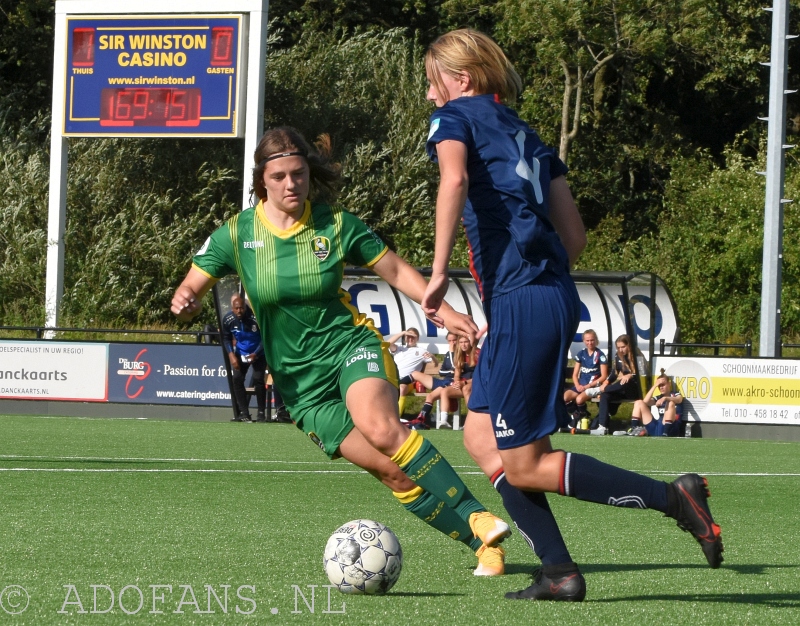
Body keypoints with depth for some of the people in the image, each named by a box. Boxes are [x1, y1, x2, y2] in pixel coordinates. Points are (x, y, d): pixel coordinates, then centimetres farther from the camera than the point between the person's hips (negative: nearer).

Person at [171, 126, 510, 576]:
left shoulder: (335, 225, -2)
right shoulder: (237, 234, -1)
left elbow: (395, 269, 7)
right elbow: (190, 291, 4)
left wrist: (445, 311, -5)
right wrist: (186, 303, -21)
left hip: (351, 345, -1)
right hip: (302, 384, 1)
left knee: (380, 427, -35)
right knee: (395, 472, -15)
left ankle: (478, 519, -33)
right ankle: (484, 545, -12)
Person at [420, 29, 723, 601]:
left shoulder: (456, 116, 2)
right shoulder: (527, 134, 24)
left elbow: (453, 179, -21)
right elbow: (575, 235, 19)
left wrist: (439, 271, -20)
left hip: (520, 300, -9)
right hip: (556, 294, 9)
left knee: (522, 465, -2)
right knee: (481, 437, 15)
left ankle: (673, 496, -9)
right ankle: (559, 573, 10)